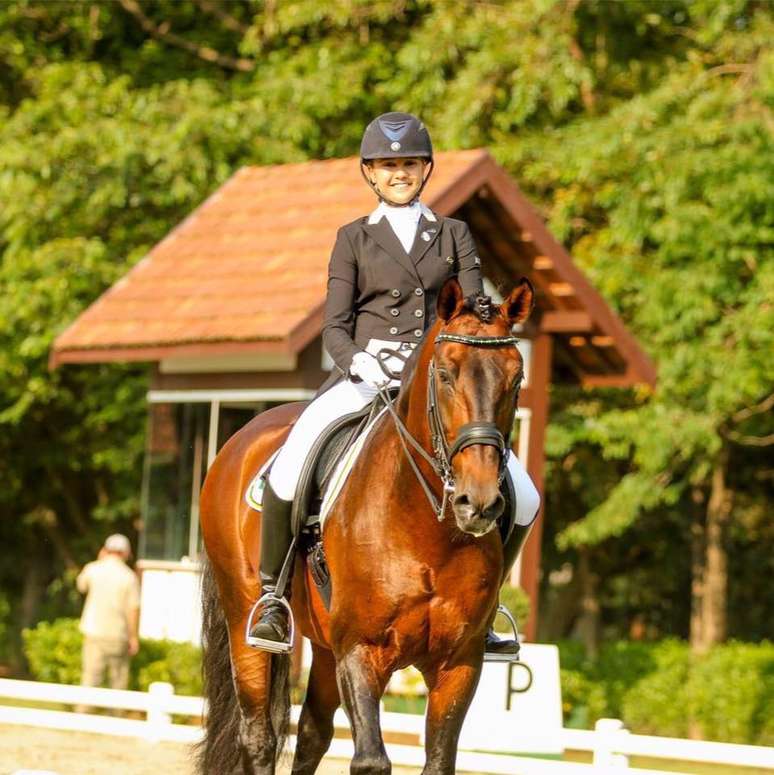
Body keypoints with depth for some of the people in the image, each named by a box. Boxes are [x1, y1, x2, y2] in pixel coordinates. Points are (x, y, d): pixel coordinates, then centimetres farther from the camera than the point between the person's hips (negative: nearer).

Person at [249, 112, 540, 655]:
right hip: (364, 380, -2)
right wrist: (358, 360, -18)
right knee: (287, 477, -28)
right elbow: (334, 326, 4)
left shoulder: (455, 235, 15)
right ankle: (273, 595, -6)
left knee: (521, 499, -11)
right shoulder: (354, 239, 11)